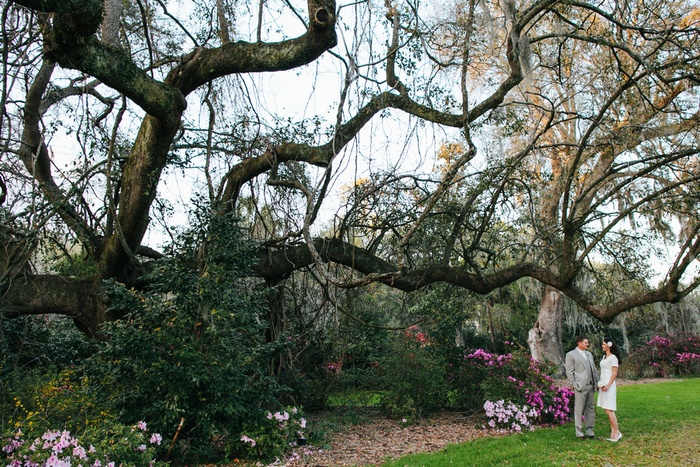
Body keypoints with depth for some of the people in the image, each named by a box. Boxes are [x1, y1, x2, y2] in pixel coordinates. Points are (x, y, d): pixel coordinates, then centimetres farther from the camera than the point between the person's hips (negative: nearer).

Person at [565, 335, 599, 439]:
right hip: (580, 387, -7)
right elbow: (569, 372, -6)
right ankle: (579, 432, 5)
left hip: (591, 386, 7)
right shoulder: (571, 355, -3)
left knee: (591, 409, 10)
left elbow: (594, 369, 20)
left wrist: (597, 382, 10)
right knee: (579, 410, -2)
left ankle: (589, 430, 19)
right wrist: (575, 385, -12)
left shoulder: (589, 354, 18)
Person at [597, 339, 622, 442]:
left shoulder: (613, 357, -11)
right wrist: (601, 383, 11)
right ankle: (613, 433, 13)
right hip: (603, 384, 9)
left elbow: (614, 373, -14)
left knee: (609, 410, -9)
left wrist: (608, 385, -19)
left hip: (609, 385, -9)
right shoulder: (604, 357, 15)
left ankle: (617, 432, 0)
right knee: (608, 410, 9)